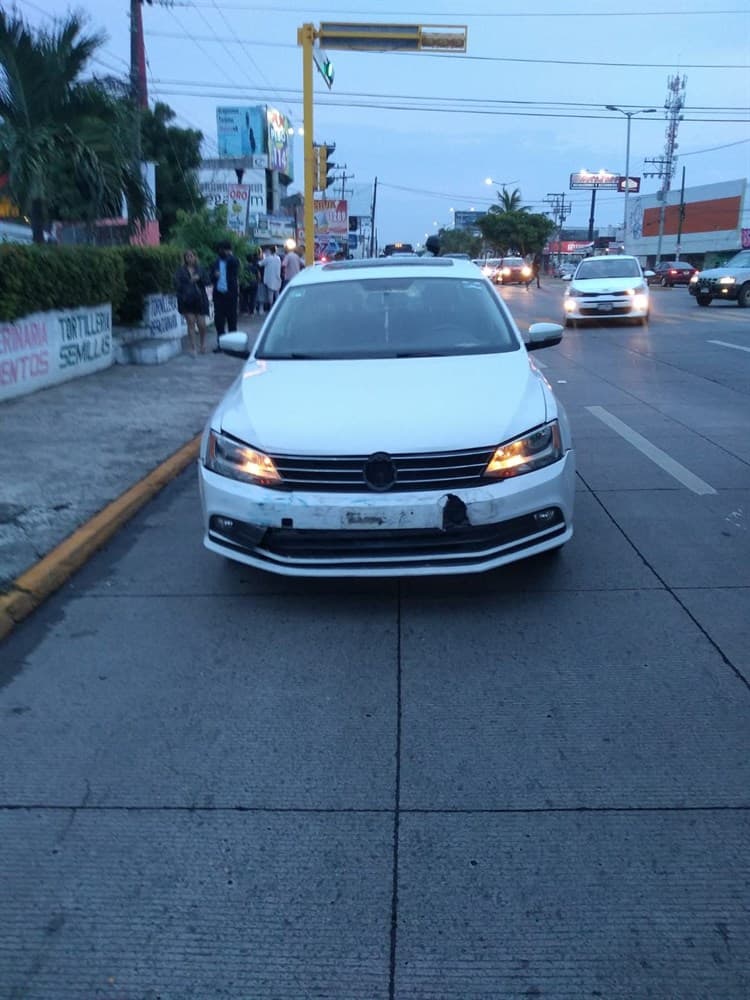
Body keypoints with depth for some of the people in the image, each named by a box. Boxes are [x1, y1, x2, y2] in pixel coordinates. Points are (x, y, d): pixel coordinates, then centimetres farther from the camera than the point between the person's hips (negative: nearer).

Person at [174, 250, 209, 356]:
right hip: (187, 301, -1)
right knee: (191, 324, -1)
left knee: (202, 324, -2)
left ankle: (202, 344, 22)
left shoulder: (200, 269, 9)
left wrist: (199, 278, -15)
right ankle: (193, 348, 5)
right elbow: (177, 284, -2)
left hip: (200, 300, 1)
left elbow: (207, 281, 2)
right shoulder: (181, 271, 4)